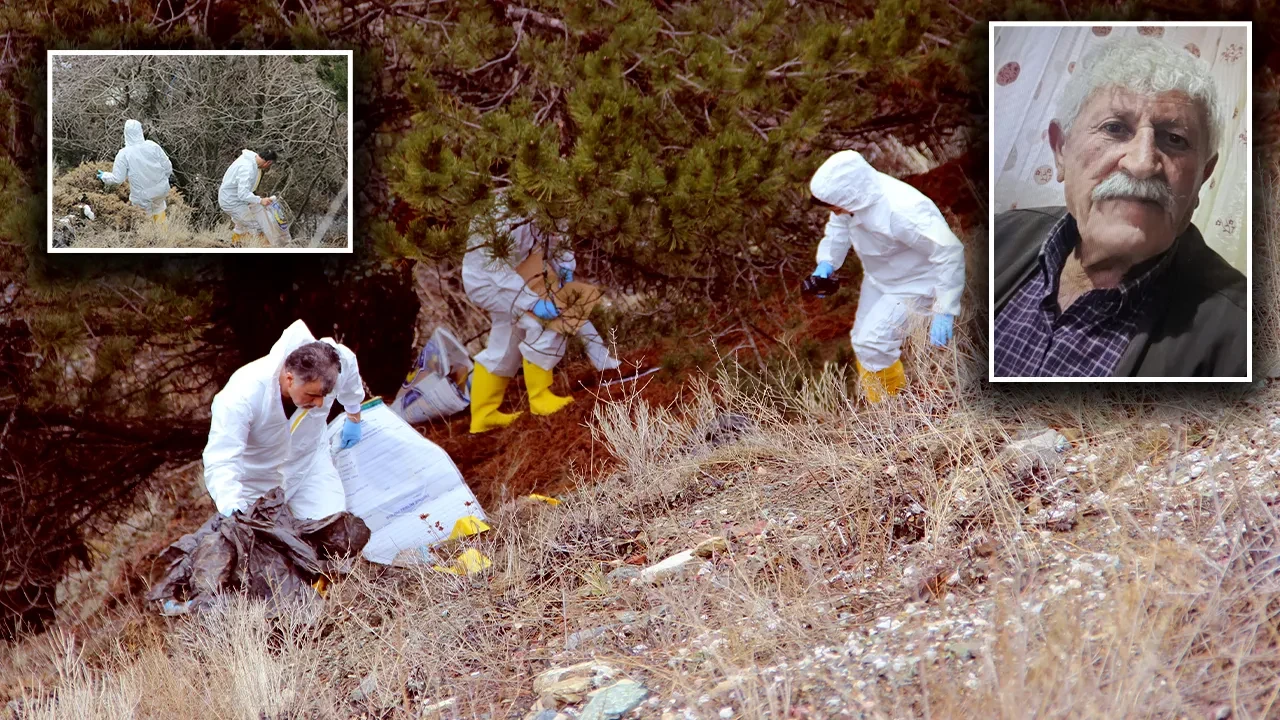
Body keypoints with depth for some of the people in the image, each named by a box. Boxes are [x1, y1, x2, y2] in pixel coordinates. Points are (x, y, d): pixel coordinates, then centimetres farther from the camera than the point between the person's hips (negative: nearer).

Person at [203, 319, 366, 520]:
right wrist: (232, 508, -58)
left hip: (309, 464, 3)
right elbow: (220, 462, -41)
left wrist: (353, 418, 15)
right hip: (255, 478, -3)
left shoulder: (338, 362, -29)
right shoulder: (242, 396, -40)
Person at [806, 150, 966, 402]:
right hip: (877, 278, 8)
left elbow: (950, 252, -36)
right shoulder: (854, 196, -21)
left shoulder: (901, 212, -42)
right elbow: (838, 228, 0)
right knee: (861, 339, 17)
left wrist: (945, 313, -36)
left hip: (912, 284, -8)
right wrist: (826, 263, -18)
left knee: (872, 345, -16)